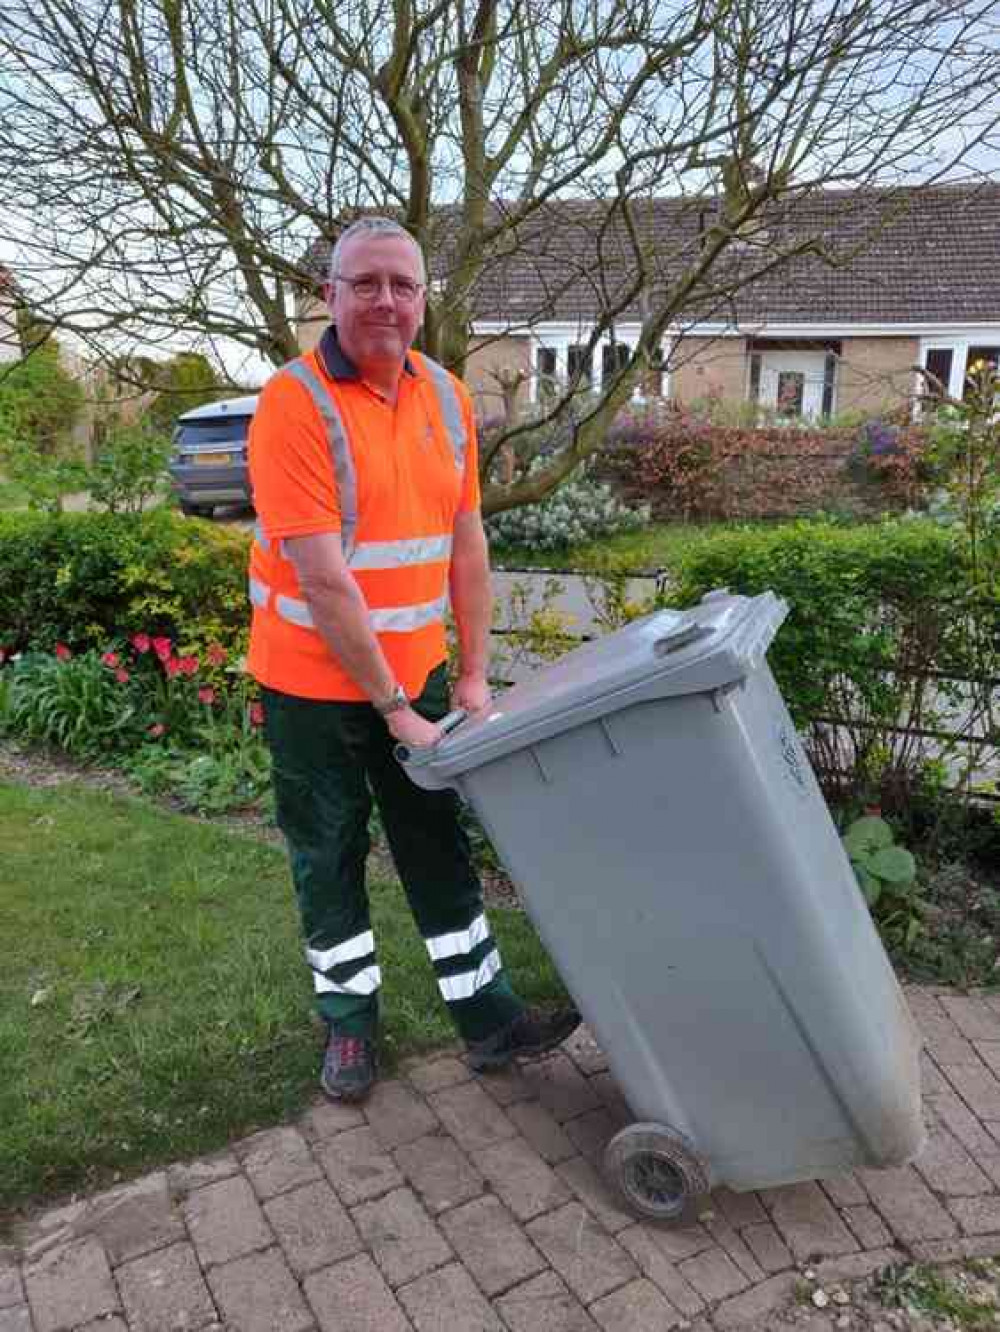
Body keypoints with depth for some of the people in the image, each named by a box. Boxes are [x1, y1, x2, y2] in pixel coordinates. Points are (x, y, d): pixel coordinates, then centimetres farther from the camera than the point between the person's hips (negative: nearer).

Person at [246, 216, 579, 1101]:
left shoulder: (447, 398, 1)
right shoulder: (295, 403, -18)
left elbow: (467, 543, 4)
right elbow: (322, 579, -22)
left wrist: (473, 676, 2)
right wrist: (392, 707, -18)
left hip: (415, 673, 5)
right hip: (315, 683, -4)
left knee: (439, 850, 14)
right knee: (329, 860, 12)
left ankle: (489, 1017, 27)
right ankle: (349, 1023, 32)